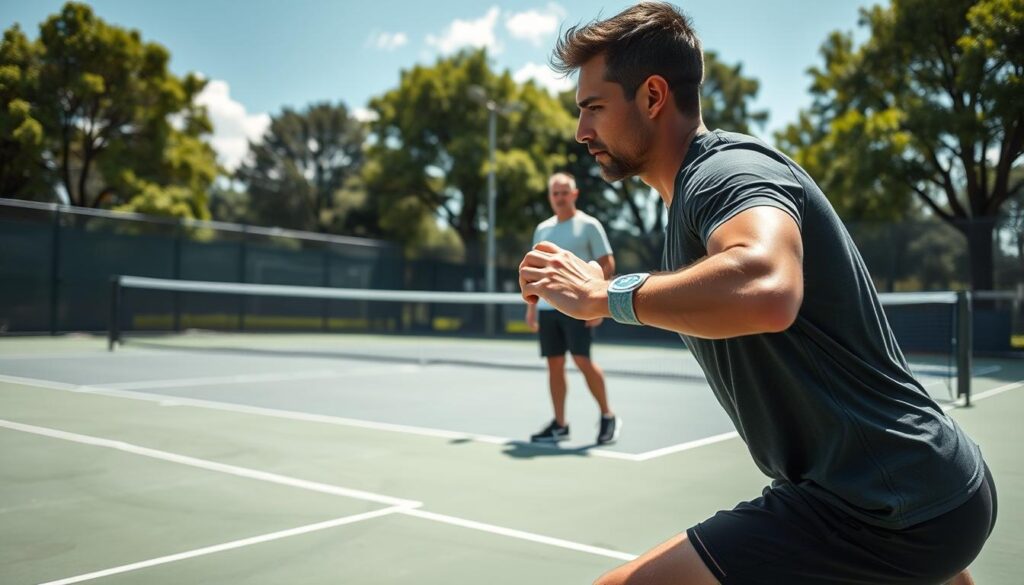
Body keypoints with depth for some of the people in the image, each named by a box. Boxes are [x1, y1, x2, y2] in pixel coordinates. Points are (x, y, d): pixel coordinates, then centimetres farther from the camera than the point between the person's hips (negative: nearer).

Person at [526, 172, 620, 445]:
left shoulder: (589, 225, 0)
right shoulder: (542, 229, 16)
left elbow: (607, 264, -4)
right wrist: (531, 305, 16)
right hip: (547, 307, 6)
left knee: (582, 359, -13)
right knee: (554, 364, 5)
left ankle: (608, 416, 4)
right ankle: (559, 425, 12)